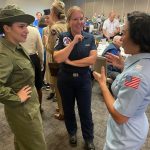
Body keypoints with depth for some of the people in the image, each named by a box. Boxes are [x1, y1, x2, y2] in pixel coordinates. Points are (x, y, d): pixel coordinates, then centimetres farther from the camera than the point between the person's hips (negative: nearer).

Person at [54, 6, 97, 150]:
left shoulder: (90, 38, -3)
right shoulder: (63, 37, -7)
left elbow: (92, 59, -15)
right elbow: (58, 58, -20)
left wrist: (70, 62, -16)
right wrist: (74, 42, -22)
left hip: (84, 79, 0)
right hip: (65, 79, 1)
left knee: (85, 110, 10)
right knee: (68, 108, 18)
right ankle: (72, 132, 44)